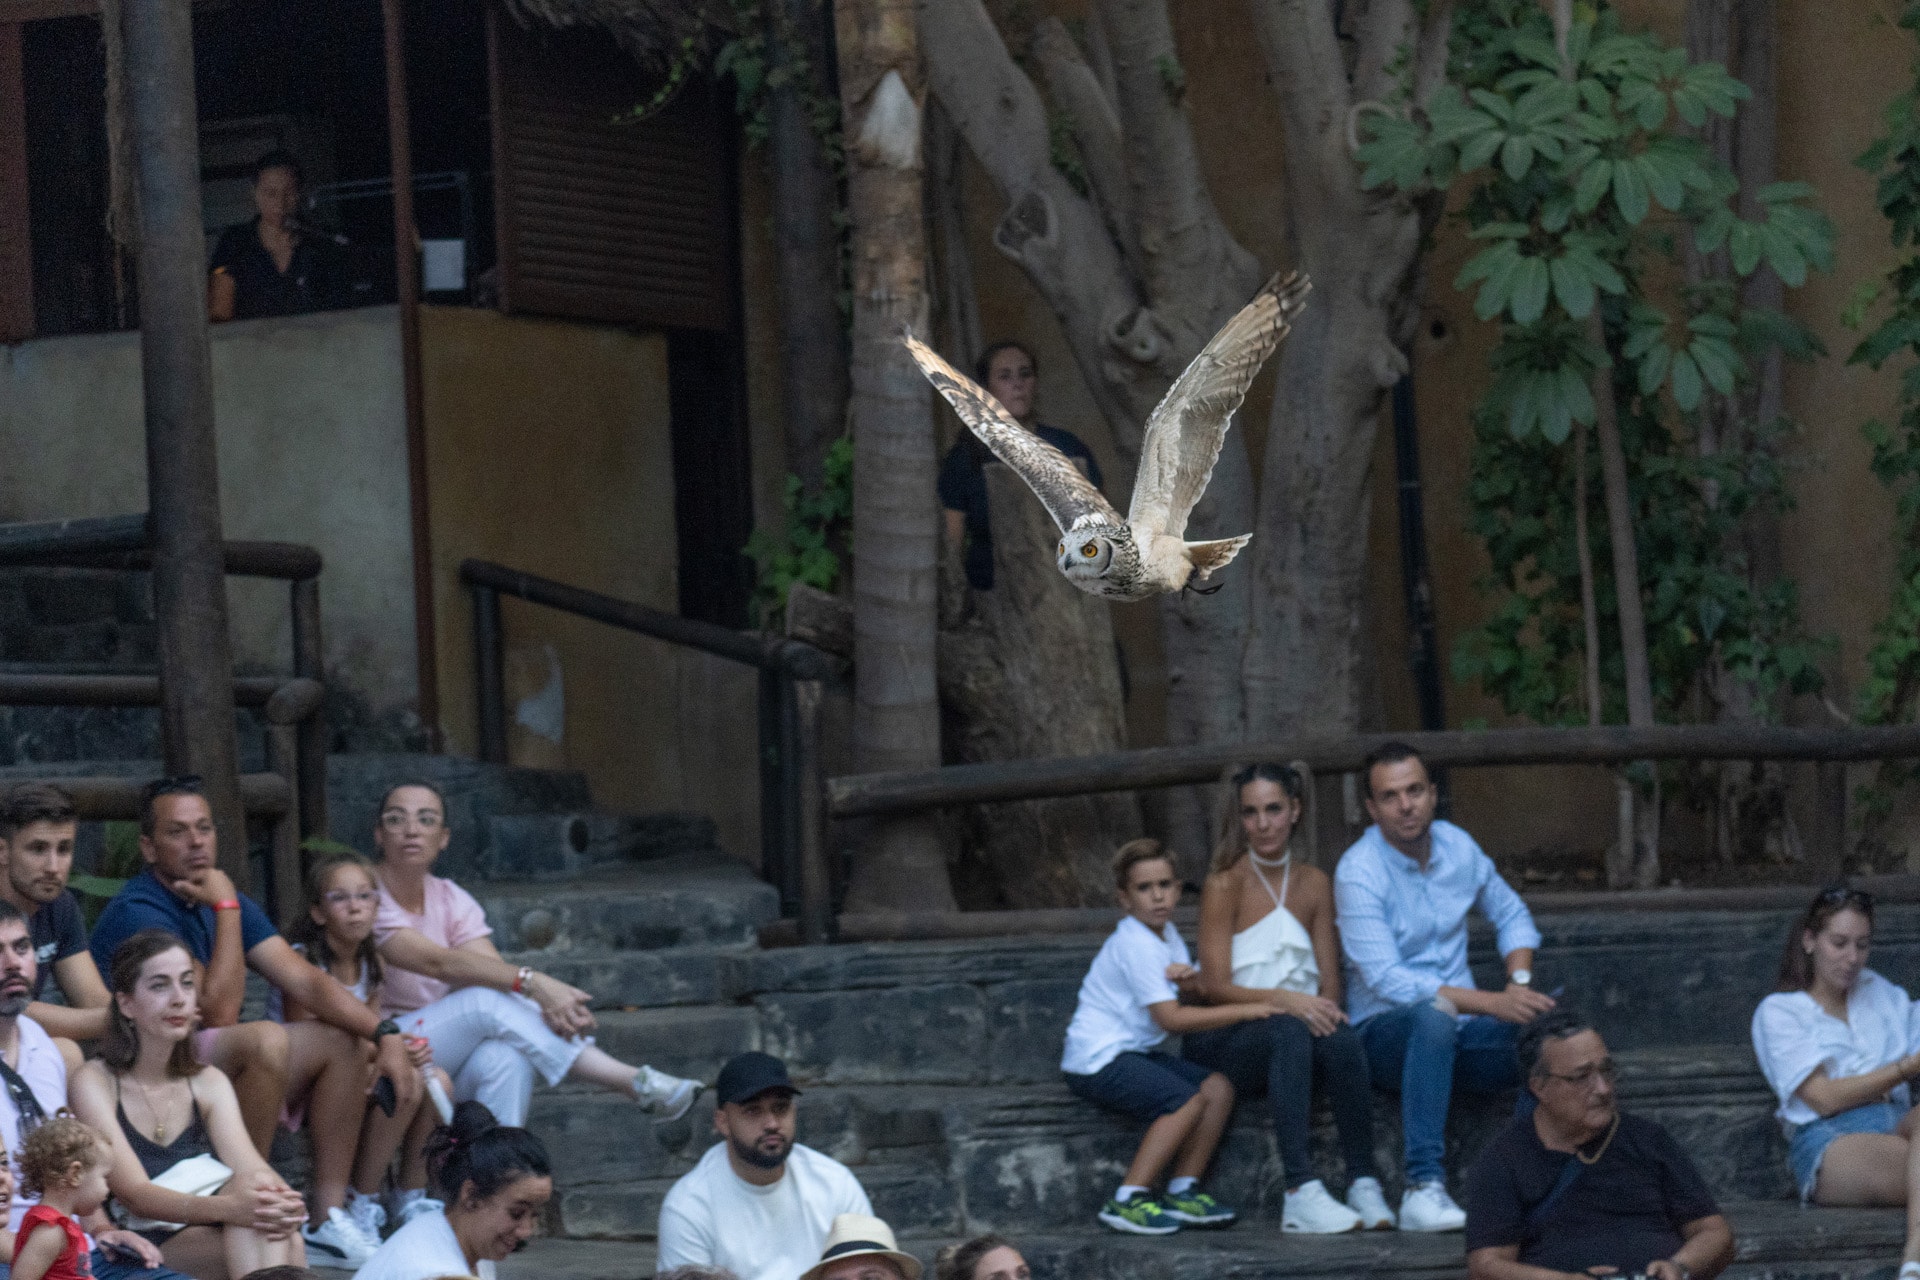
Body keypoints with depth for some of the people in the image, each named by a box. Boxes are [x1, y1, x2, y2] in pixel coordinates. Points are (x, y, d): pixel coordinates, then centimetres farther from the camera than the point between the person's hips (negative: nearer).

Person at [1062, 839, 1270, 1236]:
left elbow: (1206, 995, 14)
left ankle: (1183, 1190, -2)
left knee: (1218, 1088, -5)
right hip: (1098, 1061, -9)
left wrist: (1189, 978, -11)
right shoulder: (1135, 945, -17)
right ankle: (1128, 1200, -22)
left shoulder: (1166, 935, 13)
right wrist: (1246, 1010, -18)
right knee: (1187, 1099, -25)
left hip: (1136, 1052, 9)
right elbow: (1171, 1018, -22)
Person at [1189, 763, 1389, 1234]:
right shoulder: (1225, 885, -3)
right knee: (1289, 1032, -37)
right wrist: (1283, 1001, -26)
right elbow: (1215, 987, -10)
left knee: (1344, 1041, -31)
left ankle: (1364, 1185, -31)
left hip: (1296, 1035, 4)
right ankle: (1300, 1192, -45)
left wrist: (1325, 1010, -14)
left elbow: (1330, 983, 10)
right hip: (1227, 1043, -4)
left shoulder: (1313, 883, 12)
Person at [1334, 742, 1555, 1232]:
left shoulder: (1457, 846, 6)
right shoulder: (1359, 871, -14)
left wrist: (1520, 982, 0)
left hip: (1459, 1032, 5)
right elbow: (1388, 982, -22)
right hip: (1385, 1031, -5)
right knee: (1433, 1017, -40)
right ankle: (1423, 1188, -45)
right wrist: (1492, 1002, -28)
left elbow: (1512, 915, 22)